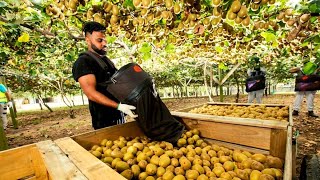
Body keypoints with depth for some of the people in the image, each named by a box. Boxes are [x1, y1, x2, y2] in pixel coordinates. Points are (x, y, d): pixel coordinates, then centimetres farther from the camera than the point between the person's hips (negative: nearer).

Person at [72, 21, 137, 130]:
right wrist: (119, 106, -31)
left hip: (119, 114, 8)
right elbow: (91, 93, -23)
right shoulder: (83, 62, -13)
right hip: (103, 118, -7)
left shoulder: (106, 60, 12)